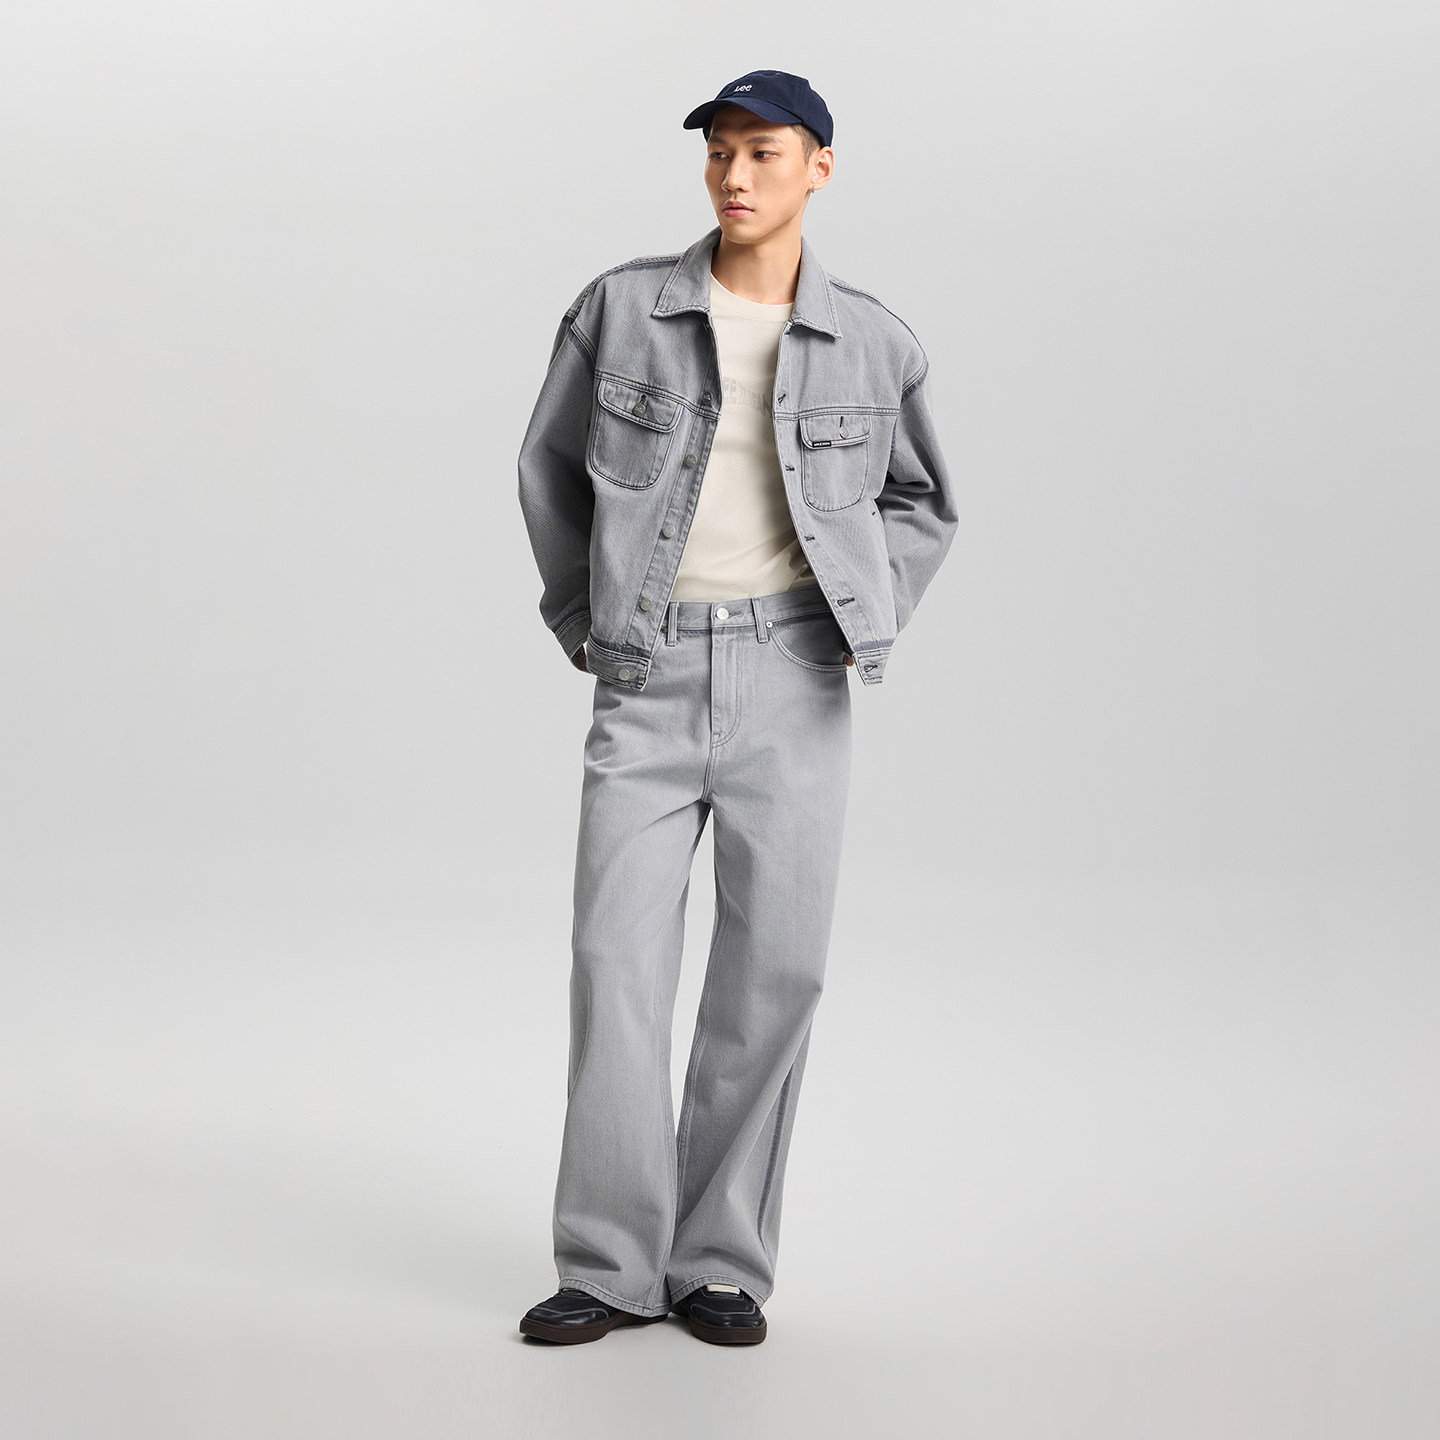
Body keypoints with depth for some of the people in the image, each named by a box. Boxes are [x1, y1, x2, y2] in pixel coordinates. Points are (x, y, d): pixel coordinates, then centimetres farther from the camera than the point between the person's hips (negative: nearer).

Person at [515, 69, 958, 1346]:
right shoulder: (623, 306, -1)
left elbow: (923, 504, 16)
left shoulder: (874, 343, 1)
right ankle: (613, 1268, 6)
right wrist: (579, 621, 7)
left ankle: (721, 1265, 13)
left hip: (792, 678, 0)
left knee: (774, 967, 1)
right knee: (618, 962, -4)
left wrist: (863, 632, 3)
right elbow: (552, 464, 12)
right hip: (651, 678, 0)